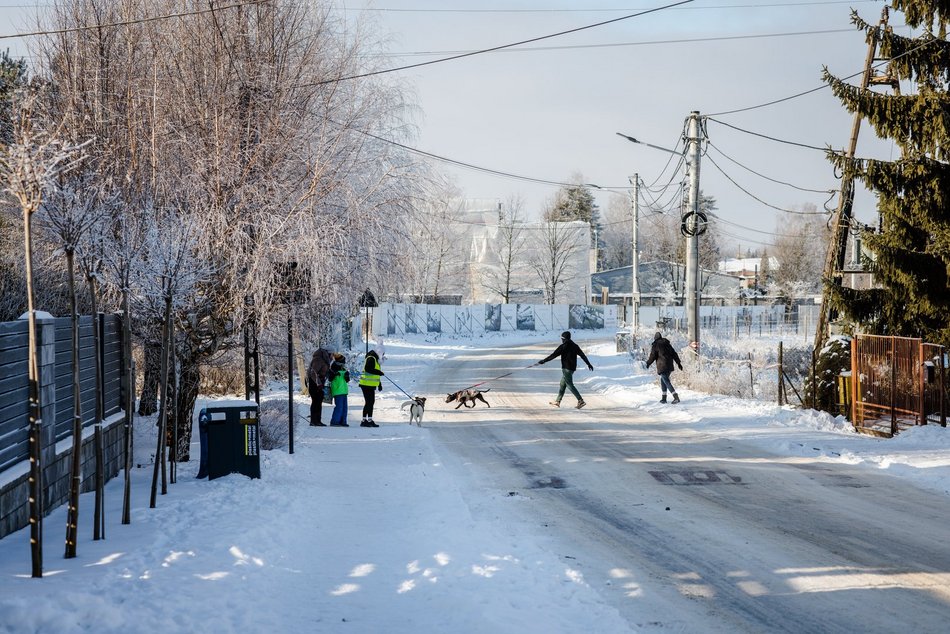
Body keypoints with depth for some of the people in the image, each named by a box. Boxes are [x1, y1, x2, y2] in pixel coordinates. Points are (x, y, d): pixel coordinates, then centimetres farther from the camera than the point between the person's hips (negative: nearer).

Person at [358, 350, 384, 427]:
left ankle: (370, 420, 18)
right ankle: (364, 420, -7)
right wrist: (379, 372, -24)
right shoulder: (371, 359, -13)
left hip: (371, 385, 10)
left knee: (371, 402, 13)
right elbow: (368, 369, -26)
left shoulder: (375, 359, 19)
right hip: (367, 384, -10)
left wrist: (379, 384, 25)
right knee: (368, 402, -9)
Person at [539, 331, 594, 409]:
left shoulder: (563, 346, -11)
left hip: (566, 368, -9)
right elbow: (582, 355, 16)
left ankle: (580, 401, -17)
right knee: (562, 384, 16)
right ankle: (557, 401, 22)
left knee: (569, 385, -8)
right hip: (572, 367, 9)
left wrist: (544, 361, -8)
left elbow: (554, 355, -13)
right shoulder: (575, 346, 11)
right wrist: (588, 364, 24)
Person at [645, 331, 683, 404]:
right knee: (663, 380, 19)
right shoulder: (667, 344, 15)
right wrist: (678, 363, 19)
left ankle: (676, 397, -21)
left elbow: (652, 356, -2)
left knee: (666, 382, -9)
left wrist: (648, 363, 12)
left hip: (662, 366, -7)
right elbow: (674, 354, 15)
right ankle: (664, 398, 17)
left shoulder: (655, 345, -2)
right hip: (669, 365, 7)